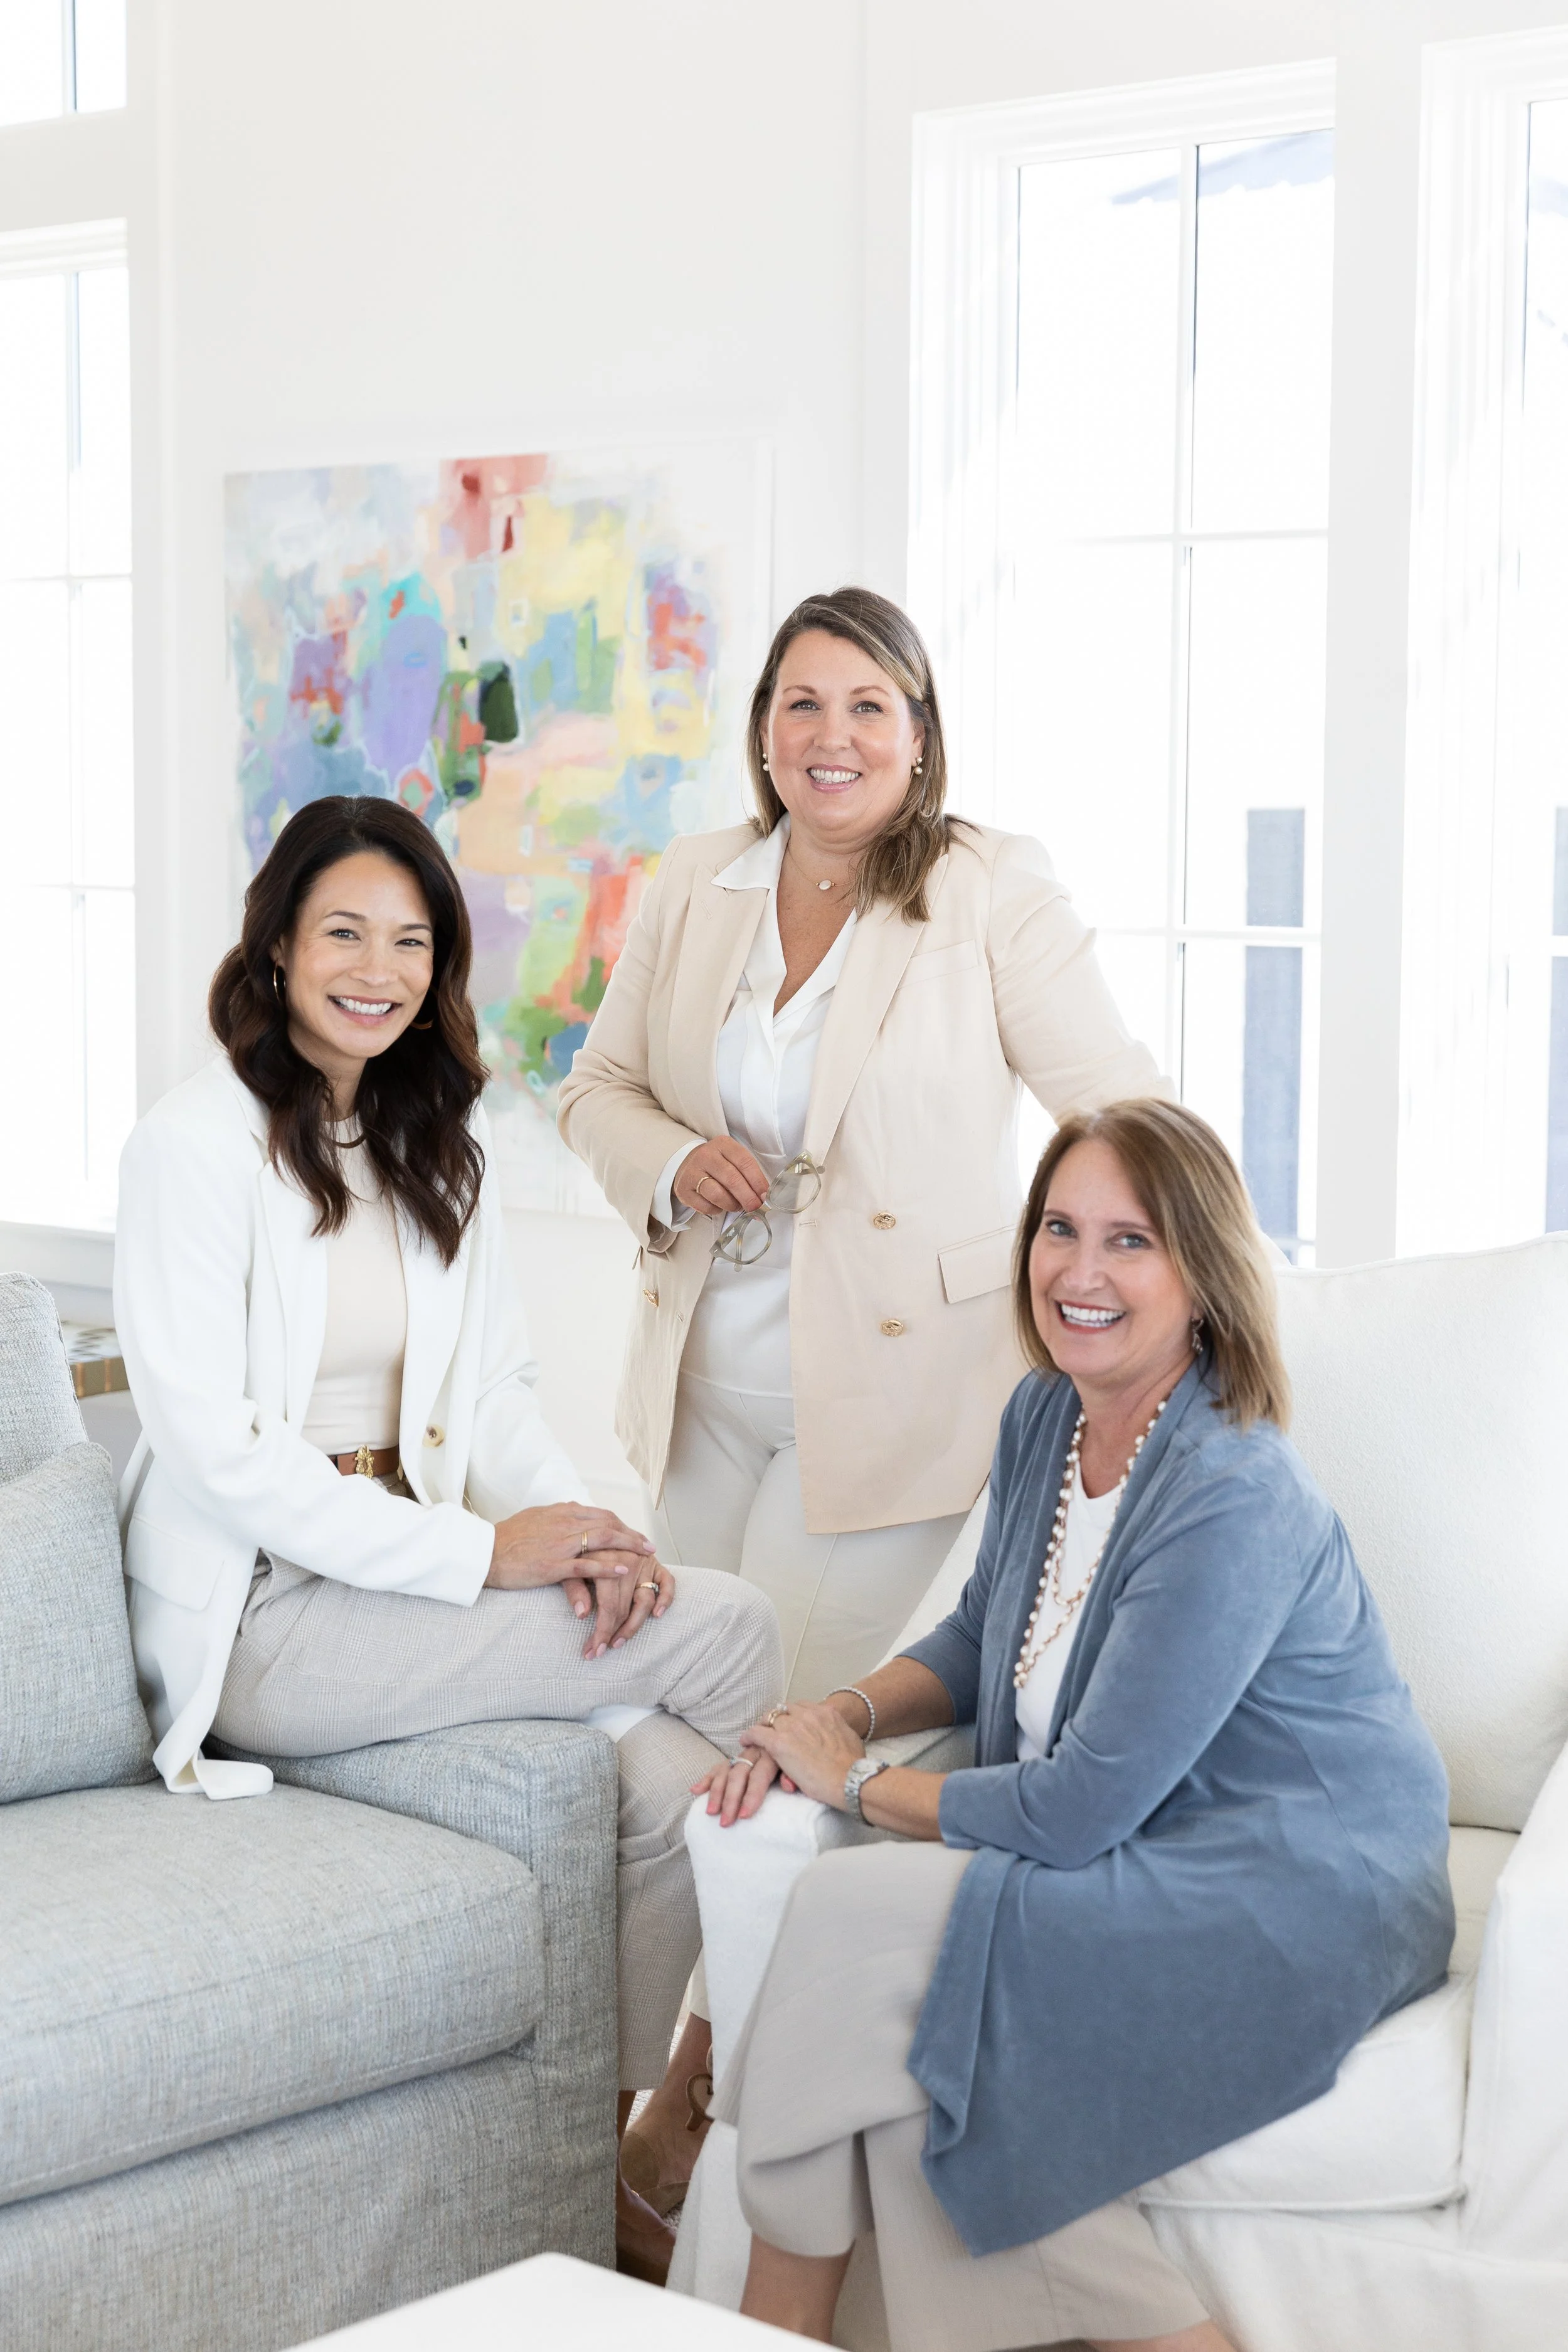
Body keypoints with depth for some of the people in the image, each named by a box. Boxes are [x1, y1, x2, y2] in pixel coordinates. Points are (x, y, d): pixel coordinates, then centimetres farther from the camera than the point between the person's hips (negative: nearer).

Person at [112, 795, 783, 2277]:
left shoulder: (435, 1143, 14)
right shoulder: (198, 1143, -10)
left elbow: (494, 1395, 13)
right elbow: (216, 1446, -16)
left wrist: (582, 1529, -9)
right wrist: (482, 1554, -21)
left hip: (404, 1572, 7)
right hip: (256, 1615, -7)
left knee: (670, 1776, -20)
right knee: (728, 1637, -21)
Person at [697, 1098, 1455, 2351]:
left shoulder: (1234, 1499, -23)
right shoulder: (1046, 1415, 4)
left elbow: (1078, 1810, -22)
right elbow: (986, 1636, 22)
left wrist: (855, 1779, -8)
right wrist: (845, 1712, 2)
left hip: (1296, 1904, -8)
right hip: (1134, 1857, 8)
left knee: (855, 1913, -21)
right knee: (907, 2058, -20)